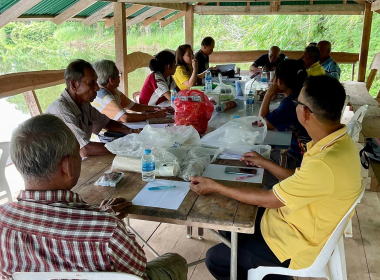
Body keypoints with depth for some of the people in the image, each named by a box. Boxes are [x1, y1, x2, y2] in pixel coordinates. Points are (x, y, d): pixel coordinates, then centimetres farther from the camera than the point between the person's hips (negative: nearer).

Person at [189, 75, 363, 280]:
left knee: (215, 259, -1)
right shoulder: (337, 141, -6)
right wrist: (263, 163, 14)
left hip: (296, 243, -9)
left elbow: (268, 200, -24)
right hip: (295, 222, 9)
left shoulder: (325, 164, -36)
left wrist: (215, 187, -15)